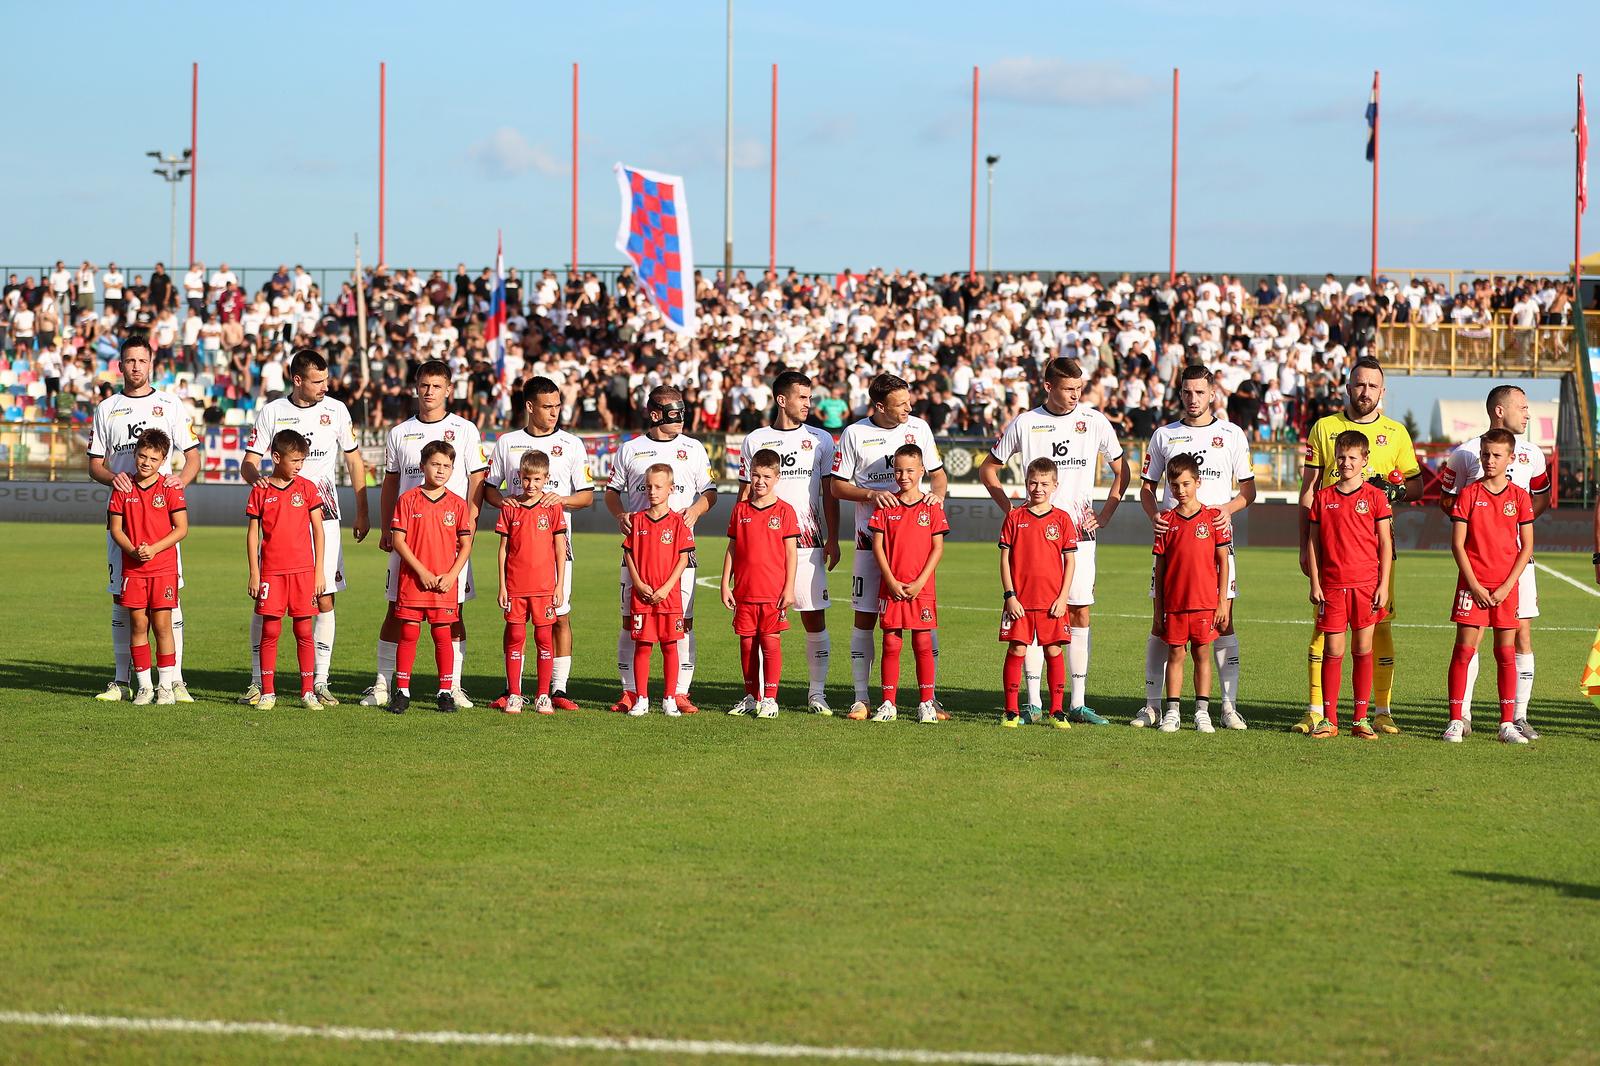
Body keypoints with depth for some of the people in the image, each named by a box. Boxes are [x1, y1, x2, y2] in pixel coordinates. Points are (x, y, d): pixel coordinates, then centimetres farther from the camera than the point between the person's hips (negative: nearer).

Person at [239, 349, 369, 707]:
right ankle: (258, 681, 6)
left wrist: (362, 513, 9)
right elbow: (248, 464, 1)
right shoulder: (271, 412, 1)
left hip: (323, 518, 1)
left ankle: (319, 682, 5)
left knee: (324, 600, -2)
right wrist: (256, 478, -23)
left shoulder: (336, 410, 4)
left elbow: (354, 461, 12)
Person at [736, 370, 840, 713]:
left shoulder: (820, 440, 7)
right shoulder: (755, 440, 7)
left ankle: (817, 692, 5)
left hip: (809, 543, 0)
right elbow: (745, 495, 10)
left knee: (815, 618, -2)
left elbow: (830, 494, 8)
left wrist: (832, 539, 0)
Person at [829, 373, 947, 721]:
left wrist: (938, 493, -9)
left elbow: (937, 473, 13)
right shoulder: (854, 434, -1)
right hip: (871, 536, -1)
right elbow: (837, 486, 1)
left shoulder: (918, 428, 5)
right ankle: (861, 699, 7)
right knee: (864, 617, 0)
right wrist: (870, 494, -15)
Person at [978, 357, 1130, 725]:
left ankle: (1078, 702, 4)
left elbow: (1121, 471, 14)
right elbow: (987, 469, 11)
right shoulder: (1024, 424, 0)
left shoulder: (1094, 421, 3)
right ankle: (1033, 702, 3)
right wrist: (1011, 512, 2)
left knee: (1080, 612, 0)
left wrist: (1104, 515, 4)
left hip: (1079, 532, 1)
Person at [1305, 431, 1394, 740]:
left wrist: (1383, 585, -4)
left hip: (1366, 584, -1)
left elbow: (1385, 543, 2)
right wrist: (1314, 583, 2)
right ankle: (1328, 719, 6)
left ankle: (1360, 719, 8)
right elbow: (1313, 542, 8)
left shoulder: (1375, 496, 2)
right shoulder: (1323, 497, 7)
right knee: (1332, 651, 2)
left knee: (1362, 650, 3)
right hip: (1331, 585, 1)